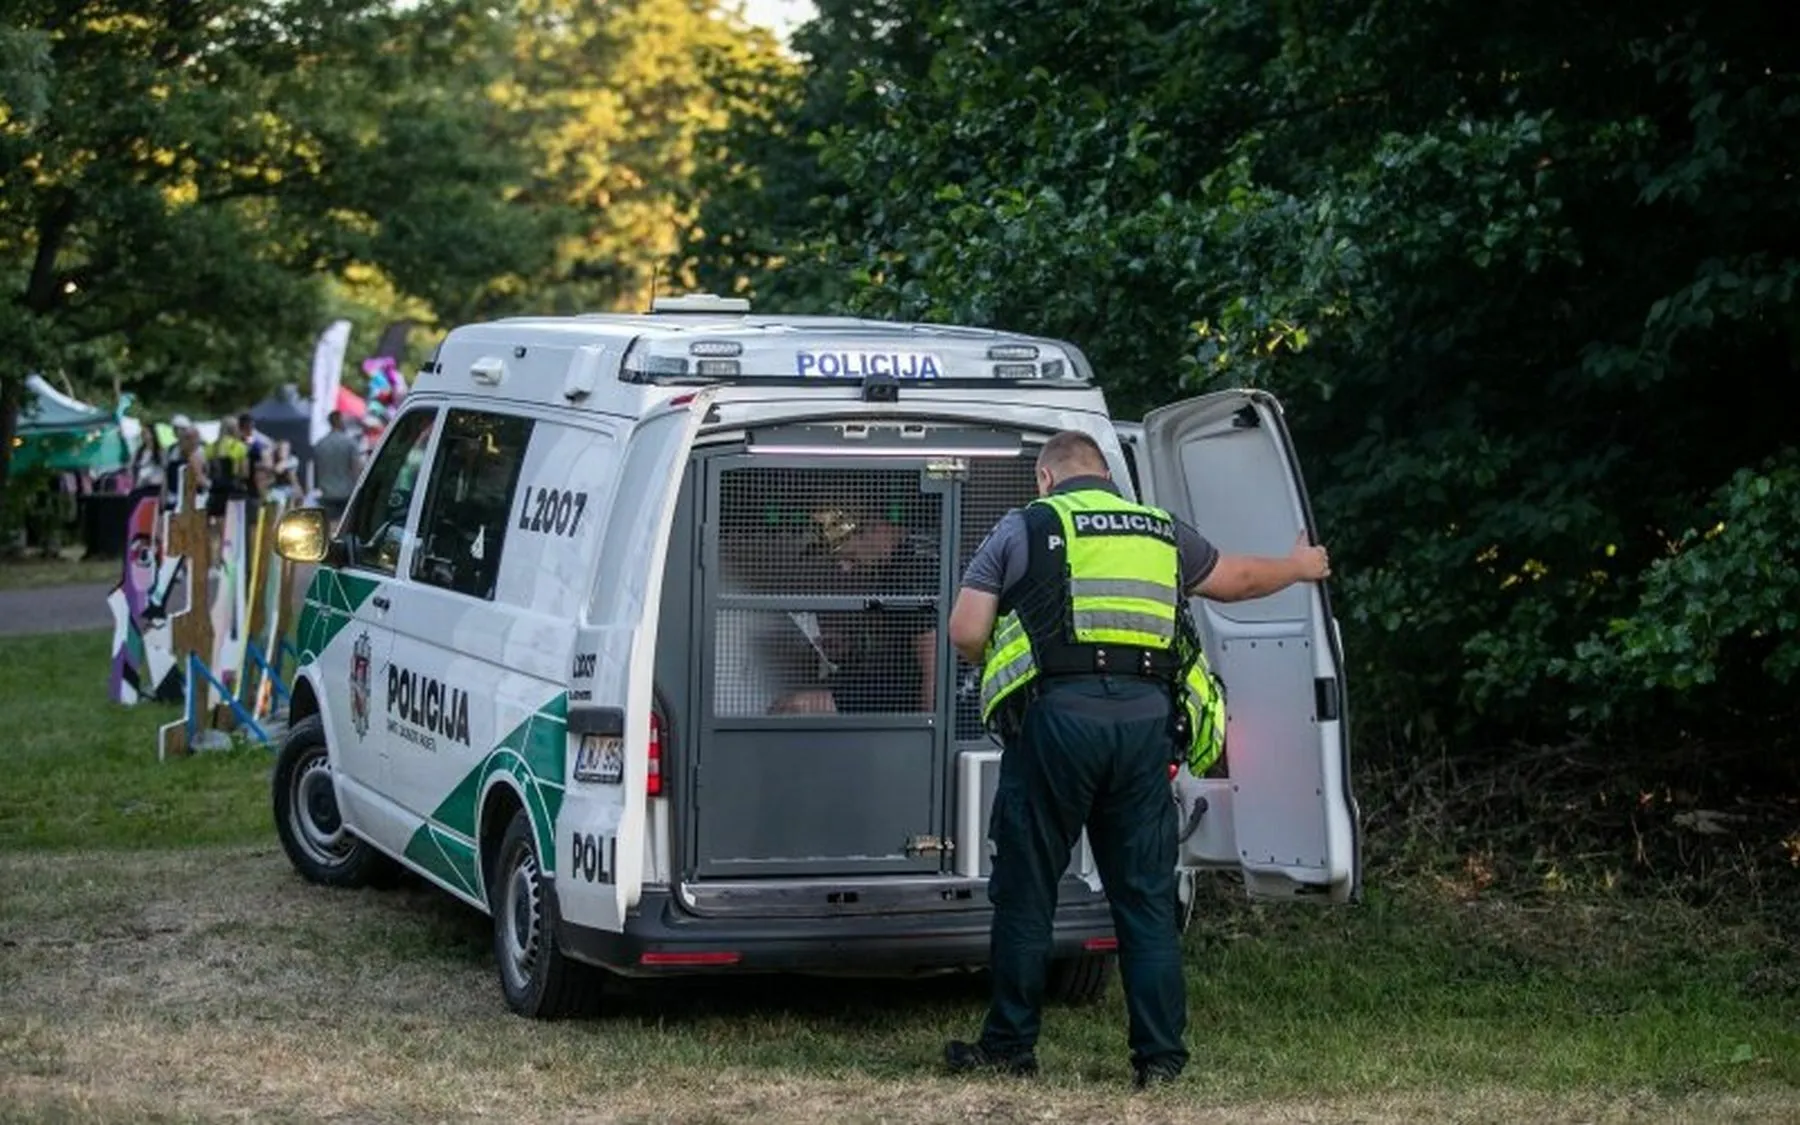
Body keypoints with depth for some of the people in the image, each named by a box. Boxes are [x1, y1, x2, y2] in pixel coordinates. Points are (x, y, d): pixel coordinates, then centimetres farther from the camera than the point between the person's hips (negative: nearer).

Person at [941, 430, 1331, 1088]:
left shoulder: (1024, 528, 8)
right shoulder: (1161, 531, 19)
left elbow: (966, 633, 1)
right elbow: (1238, 578, 36)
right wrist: (1299, 567, 56)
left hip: (1058, 714, -3)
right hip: (1145, 720, 3)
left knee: (1025, 893, 6)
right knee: (1148, 897, 9)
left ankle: (1010, 1047, 12)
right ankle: (1160, 1056, 9)